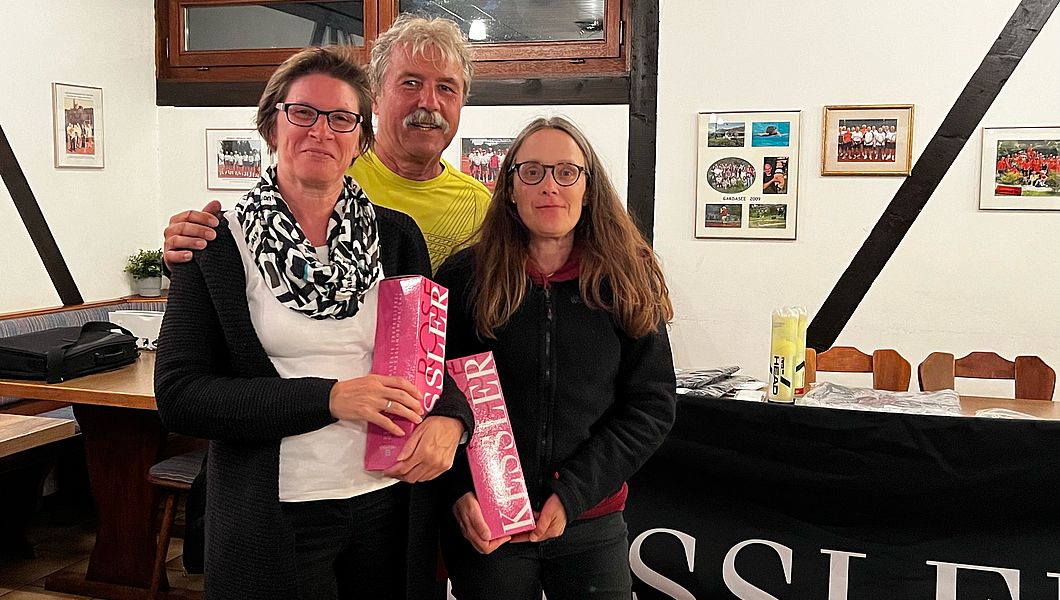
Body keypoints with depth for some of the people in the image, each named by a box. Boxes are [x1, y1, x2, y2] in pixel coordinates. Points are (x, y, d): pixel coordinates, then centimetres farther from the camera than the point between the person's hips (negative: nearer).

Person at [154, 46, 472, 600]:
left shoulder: (397, 236, 3)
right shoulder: (216, 245, -5)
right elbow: (179, 396, -11)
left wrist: (450, 416, -13)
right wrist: (330, 398, -20)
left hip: (391, 504, 3)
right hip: (274, 518, -3)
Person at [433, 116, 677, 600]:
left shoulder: (626, 282, -1)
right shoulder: (465, 277, -3)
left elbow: (652, 405, -3)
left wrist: (572, 493, -11)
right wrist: (460, 492, -14)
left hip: (590, 524, 1)